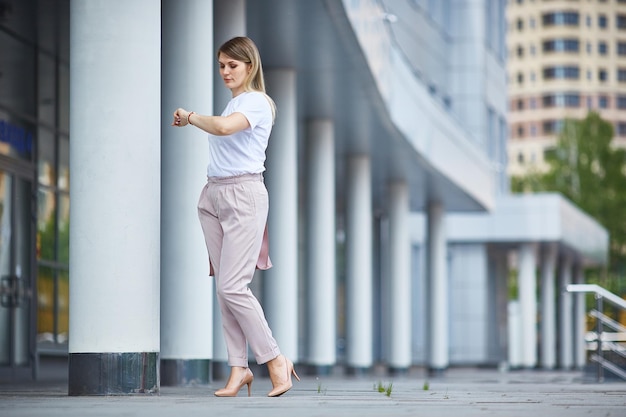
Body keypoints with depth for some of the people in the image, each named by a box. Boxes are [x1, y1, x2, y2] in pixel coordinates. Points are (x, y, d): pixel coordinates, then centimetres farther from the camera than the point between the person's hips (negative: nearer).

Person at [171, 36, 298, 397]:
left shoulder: (256, 102, -8)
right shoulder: (233, 104, 19)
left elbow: (224, 127, -27)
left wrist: (190, 116, -14)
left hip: (243, 194, -8)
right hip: (214, 193, 8)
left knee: (233, 285, -14)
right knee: (224, 287, 2)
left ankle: (276, 361, -3)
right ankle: (239, 368, 4)